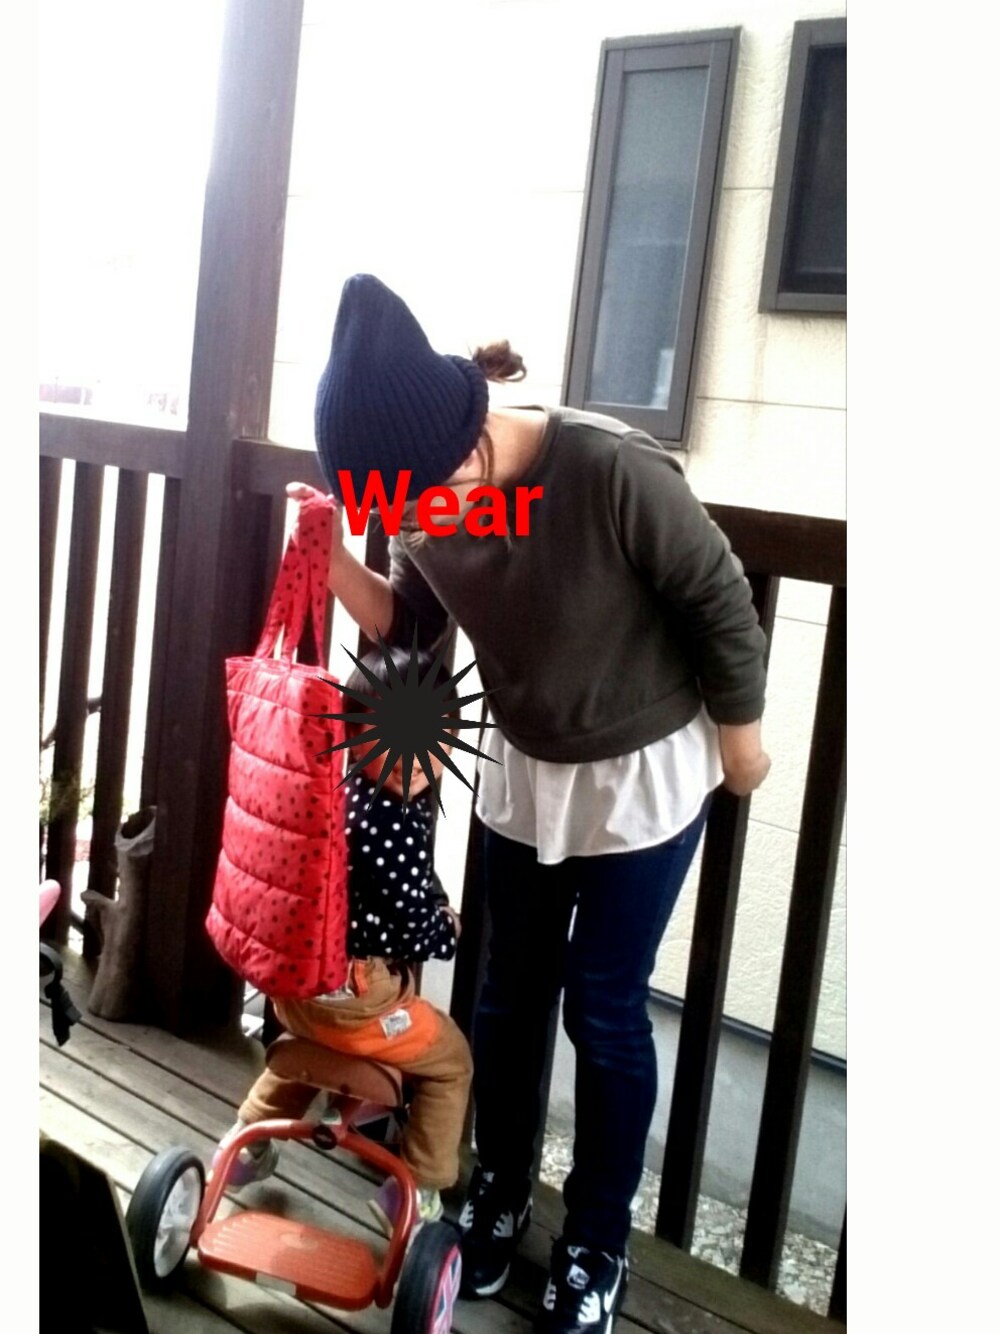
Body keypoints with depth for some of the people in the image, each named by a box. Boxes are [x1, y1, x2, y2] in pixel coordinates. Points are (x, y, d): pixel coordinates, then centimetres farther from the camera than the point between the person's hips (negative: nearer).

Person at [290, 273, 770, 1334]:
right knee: (511, 993, 14)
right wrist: (336, 565, -21)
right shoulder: (429, 500, -16)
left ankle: (598, 1242, 27)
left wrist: (739, 733, -5)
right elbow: (408, 627, -1)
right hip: (523, 770, 5)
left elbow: (720, 601, -19)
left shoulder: (614, 472, -33)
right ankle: (497, 1195, 36)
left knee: (604, 1008, 5)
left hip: (645, 774, -4)